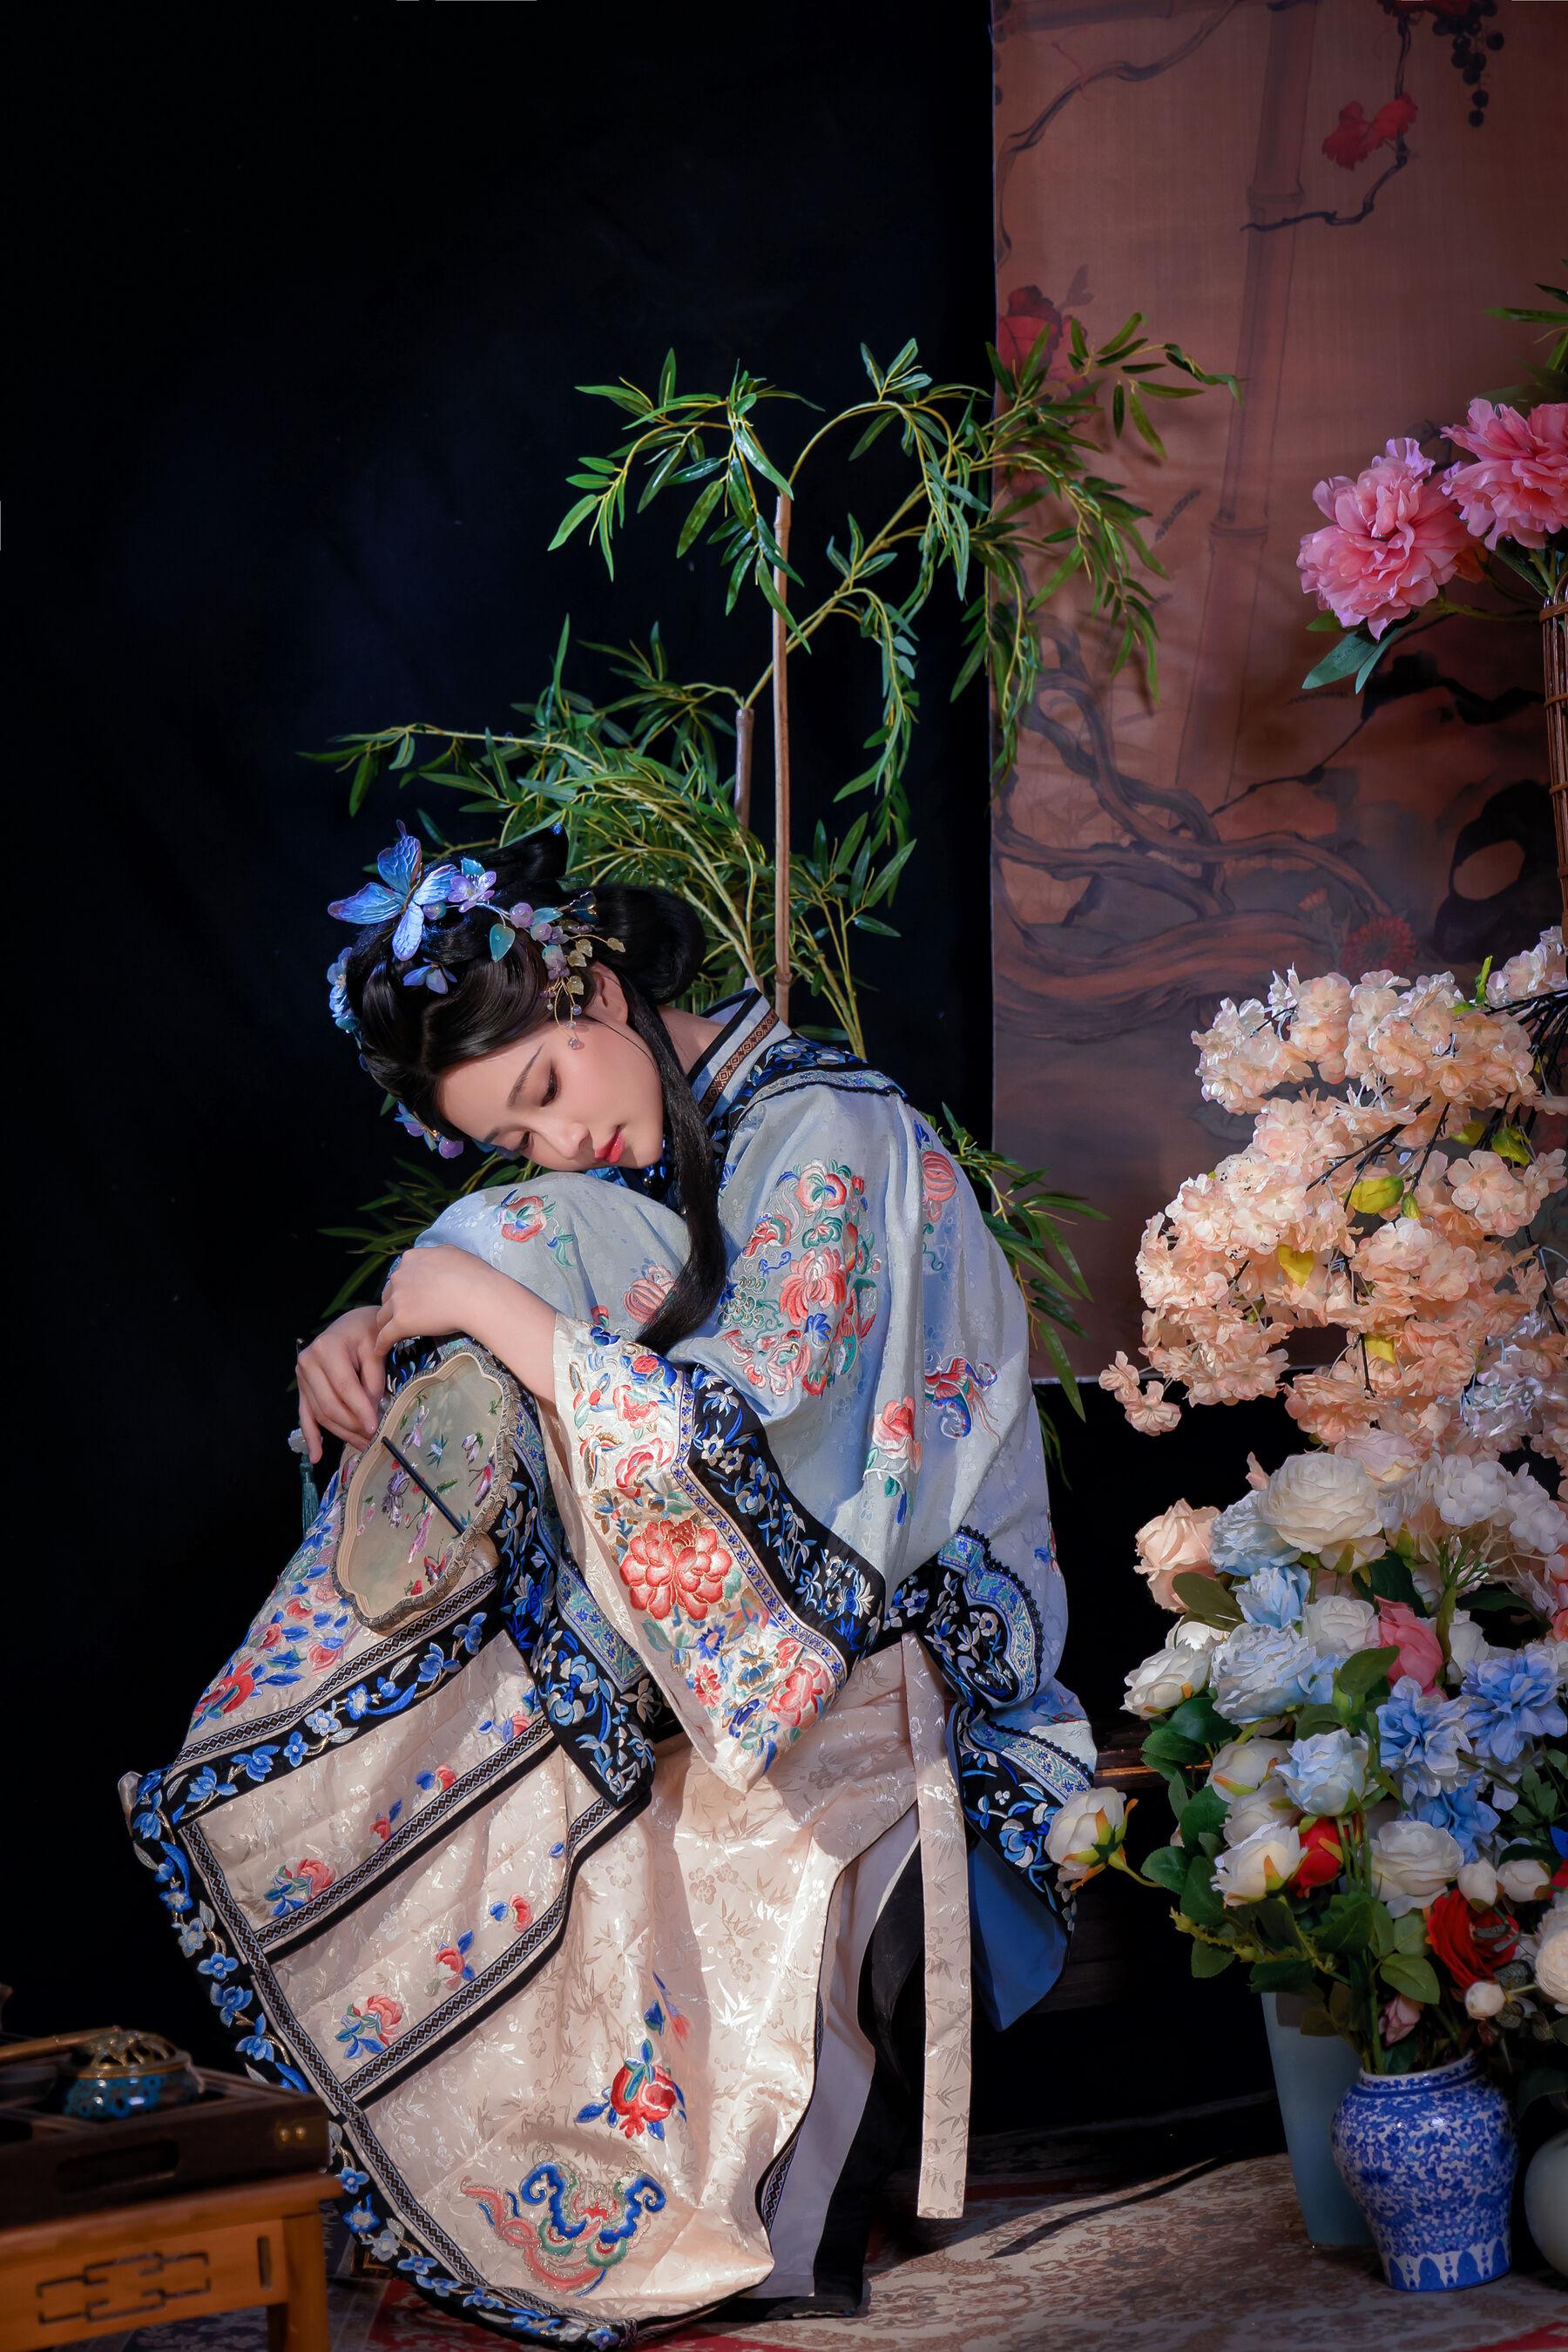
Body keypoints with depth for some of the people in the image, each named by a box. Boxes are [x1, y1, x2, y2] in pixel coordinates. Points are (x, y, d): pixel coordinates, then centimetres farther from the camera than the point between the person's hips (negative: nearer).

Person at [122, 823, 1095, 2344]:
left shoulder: (825, 1140, -18)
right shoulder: (647, 1151, 8)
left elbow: (742, 1430, -26)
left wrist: (503, 1311, -25)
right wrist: (371, 1335, -11)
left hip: (917, 1615, -8)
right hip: (727, 1599, 8)